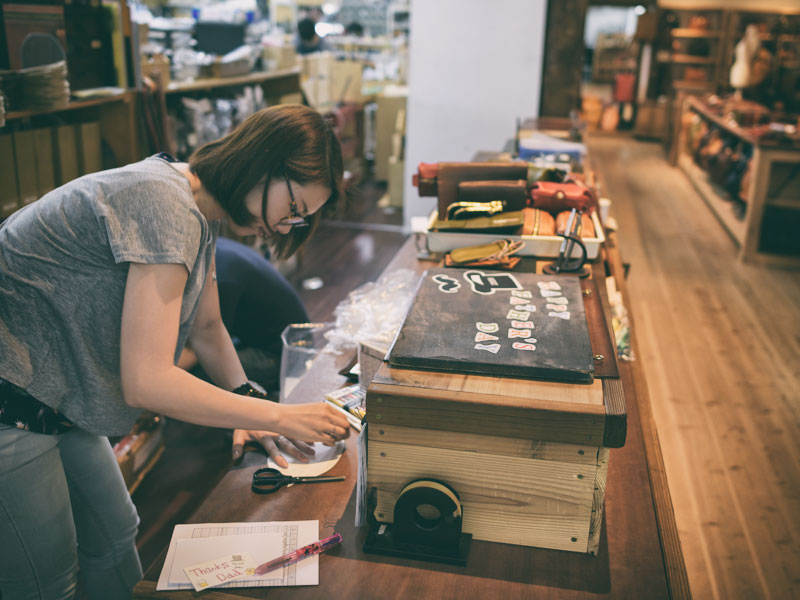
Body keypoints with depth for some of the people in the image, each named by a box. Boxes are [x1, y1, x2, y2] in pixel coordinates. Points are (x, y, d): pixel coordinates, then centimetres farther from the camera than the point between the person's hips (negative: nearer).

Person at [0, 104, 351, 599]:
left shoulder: (200, 212, 3)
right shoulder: (165, 206, -28)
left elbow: (207, 327, 14)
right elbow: (146, 383, -31)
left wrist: (250, 409, -1)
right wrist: (278, 416, -24)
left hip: (58, 402, 9)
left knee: (114, 536, 19)